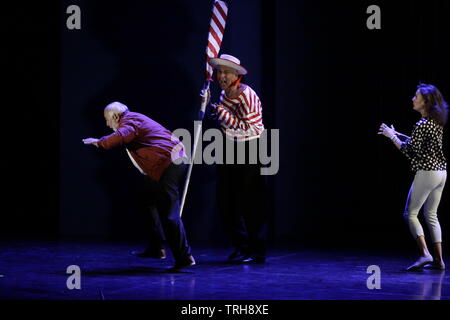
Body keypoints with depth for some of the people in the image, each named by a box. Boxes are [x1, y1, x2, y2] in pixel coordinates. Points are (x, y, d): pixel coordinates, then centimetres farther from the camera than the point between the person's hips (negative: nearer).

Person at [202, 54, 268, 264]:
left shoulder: (247, 96, -17)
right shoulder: (224, 94, 7)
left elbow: (246, 127, -22)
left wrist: (222, 113, -24)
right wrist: (208, 105, 8)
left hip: (250, 151, -8)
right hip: (230, 150, 8)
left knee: (249, 200, -8)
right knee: (226, 200, 7)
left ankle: (257, 251, -2)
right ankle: (241, 246, 17)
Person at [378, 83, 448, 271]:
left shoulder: (422, 124, -16)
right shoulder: (437, 122, 10)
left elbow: (410, 151, -15)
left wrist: (392, 136, -5)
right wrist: (399, 135, 19)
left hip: (427, 173, -9)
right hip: (441, 172, 9)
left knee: (411, 214, -1)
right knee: (431, 215, 13)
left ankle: (425, 254, -12)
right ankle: (438, 259, 10)